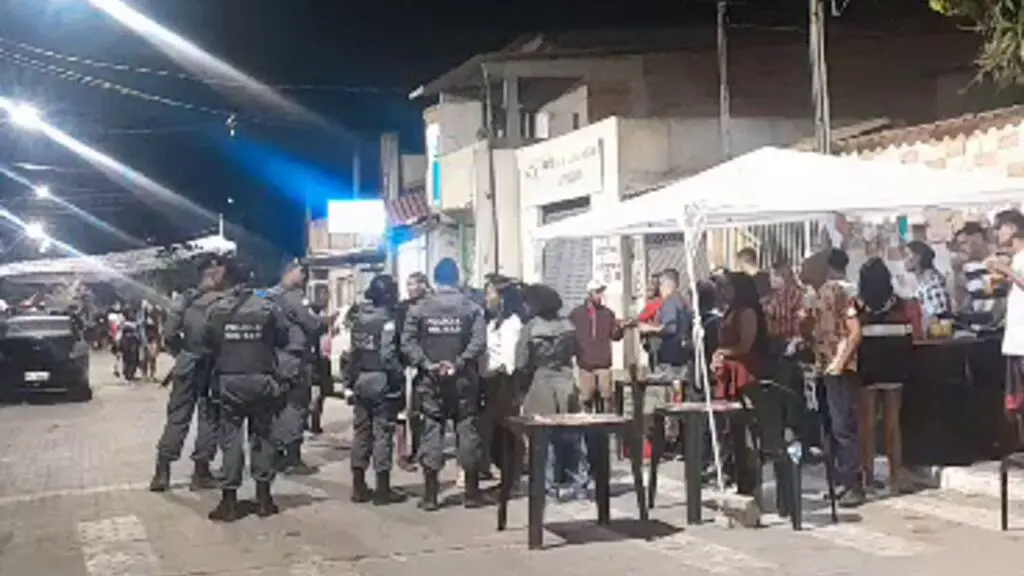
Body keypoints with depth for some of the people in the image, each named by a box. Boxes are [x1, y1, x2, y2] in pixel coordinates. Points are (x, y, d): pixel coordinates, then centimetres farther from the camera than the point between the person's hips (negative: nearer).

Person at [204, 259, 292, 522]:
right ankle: (263, 497, 13)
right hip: (261, 380, 1)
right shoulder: (268, 307, -6)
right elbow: (284, 340, 0)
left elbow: (207, 343, 2)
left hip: (229, 381, -1)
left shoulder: (216, 310, -6)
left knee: (230, 438, 3)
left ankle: (229, 501, 2)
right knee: (262, 436, 10)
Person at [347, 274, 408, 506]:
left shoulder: (359, 318, 9)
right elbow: (388, 356, -20)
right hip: (382, 381, -7)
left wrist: (353, 378, 15)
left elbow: (354, 351, 11)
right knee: (382, 433, -3)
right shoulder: (387, 320, -15)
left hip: (361, 380, 8)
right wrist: (399, 379, -11)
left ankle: (359, 486, 16)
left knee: (361, 431, 11)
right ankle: (382, 489, 1)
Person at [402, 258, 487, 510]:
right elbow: (479, 341, -13)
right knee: (467, 430, 6)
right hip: (463, 379, 0)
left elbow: (408, 342, -7)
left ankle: (430, 495, 3)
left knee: (432, 432, 4)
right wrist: (459, 363, -12)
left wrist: (426, 364, -8)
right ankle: (472, 492, 9)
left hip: (431, 379, 0)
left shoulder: (419, 308, 0)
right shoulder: (471, 308, -1)